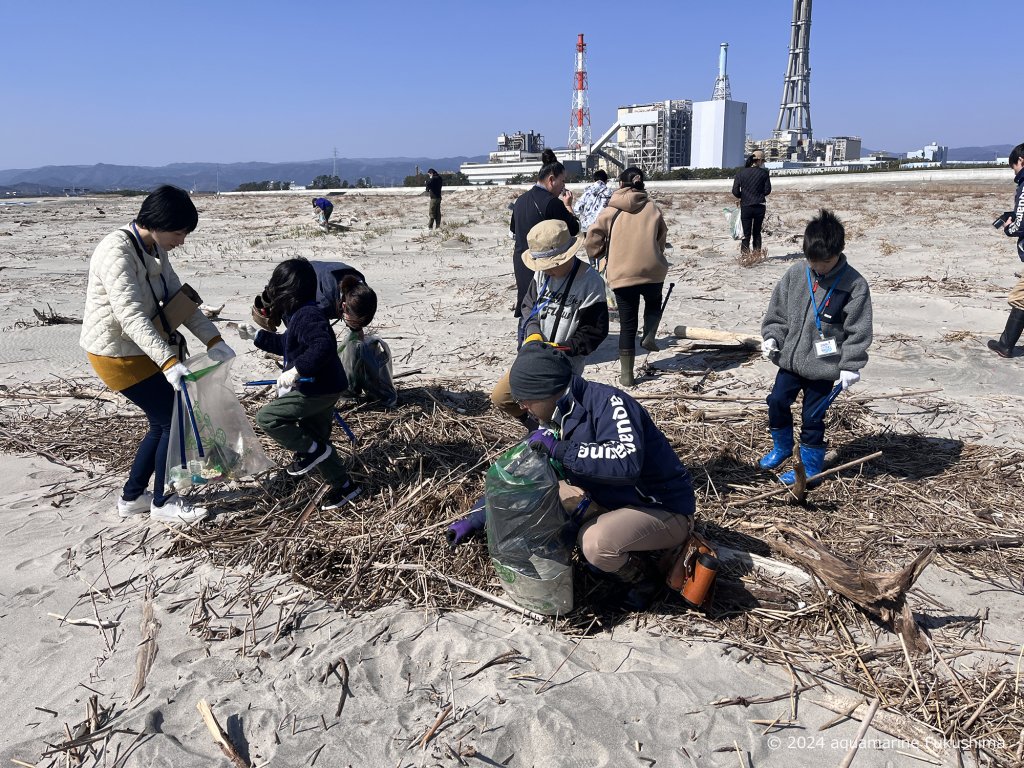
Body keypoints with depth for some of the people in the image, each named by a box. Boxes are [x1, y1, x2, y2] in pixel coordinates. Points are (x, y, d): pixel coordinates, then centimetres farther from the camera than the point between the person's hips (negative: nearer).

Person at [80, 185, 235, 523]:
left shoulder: (155, 249, 3)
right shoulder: (117, 252, -26)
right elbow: (131, 316, -34)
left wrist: (213, 340, -4)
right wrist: (169, 362, -43)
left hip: (142, 349, 9)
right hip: (118, 355, -9)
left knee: (163, 423, 15)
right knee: (174, 420, -3)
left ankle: (131, 497, 30)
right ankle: (162, 503, 15)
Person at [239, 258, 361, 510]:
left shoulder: (306, 316, -22)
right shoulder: (300, 314, 12)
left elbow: (323, 346, -37)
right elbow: (287, 344, 27)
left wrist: (297, 369, -37)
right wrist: (257, 336, 27)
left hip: (316, 390, -11)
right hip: (323, 389, 11)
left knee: (267, 417, -9)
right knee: (316, 438, 18)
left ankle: (312, 451, 2)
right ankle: (343, 485, 27)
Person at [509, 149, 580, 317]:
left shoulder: (521, 199, 9)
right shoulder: (552, 202, -17)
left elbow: (514, 230, 22)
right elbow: (574, 229, -10)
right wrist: (568, 205, 3)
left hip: (521, 262, 8)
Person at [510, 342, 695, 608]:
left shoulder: (606, 402, -26)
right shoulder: (559, 418, 0)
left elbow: (627, 462, -43)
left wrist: (558, 449, -37)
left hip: (667, 510, -9)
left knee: (595, 542, -33)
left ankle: (644, 579, 0)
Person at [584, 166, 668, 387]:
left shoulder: (611, 210, 0)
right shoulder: (653, 207, 5)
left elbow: (593, 238, -2)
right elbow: (662, 238, 11)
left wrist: (597, 254, 18)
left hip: (622, 273, -1)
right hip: (652, 270, 1)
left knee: (627, 324, 7)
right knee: (654, 303, 31)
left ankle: (626, 374, 8)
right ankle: (649, 335, 4)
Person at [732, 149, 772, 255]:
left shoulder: (741, 172, -4)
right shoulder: (764, 173, -5)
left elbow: (735, 192, -7)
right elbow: (767, 190, -2)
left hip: (745, 207, -1)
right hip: (760, 206, 1)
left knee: (746, 233, 5)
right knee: (757, 232, 15)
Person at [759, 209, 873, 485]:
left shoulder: (854, 284, -11)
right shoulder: (795, 274, -1)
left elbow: (858, 330, -10)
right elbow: (777, 311, 9)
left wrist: (850, 365, -14)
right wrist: (772, 337, -4)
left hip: (824, 367, -4)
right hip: (790, 360, 5)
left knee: (812, 418, 5)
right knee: (777, 402, 12)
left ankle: (809, 467, 23)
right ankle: (781, 446, 37)